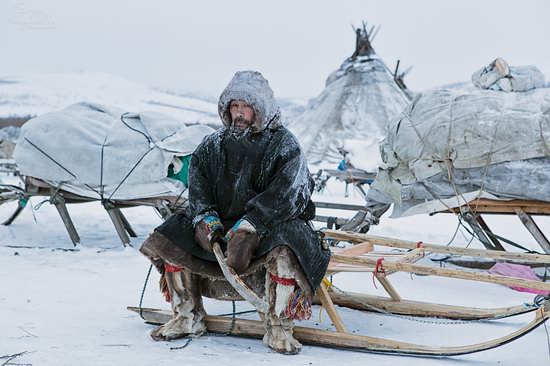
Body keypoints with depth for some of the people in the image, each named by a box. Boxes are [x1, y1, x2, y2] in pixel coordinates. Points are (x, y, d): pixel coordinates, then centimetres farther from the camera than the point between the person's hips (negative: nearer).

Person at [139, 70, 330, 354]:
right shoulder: (213, 145, 9)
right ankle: (188, 318, 2)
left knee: (284, 250, -38)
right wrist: (205, 218, -19)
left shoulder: (284, 145, -7)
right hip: (221, 225, 5)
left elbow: (282, 196, -21)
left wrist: (248, 228, -34)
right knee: (171, 237, -11)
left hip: (274, 224, -5)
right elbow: (198, 186, 2)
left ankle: (279, 329, -21)